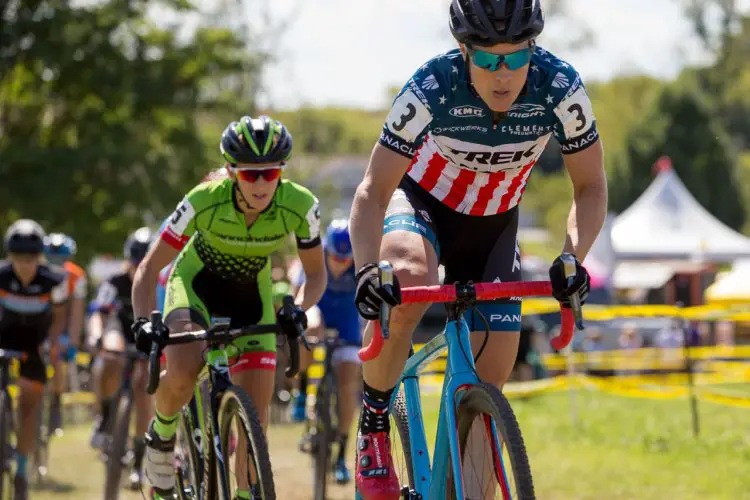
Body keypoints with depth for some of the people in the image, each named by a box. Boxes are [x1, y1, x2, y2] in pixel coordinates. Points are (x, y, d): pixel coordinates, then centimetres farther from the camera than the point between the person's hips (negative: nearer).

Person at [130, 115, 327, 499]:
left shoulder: (300, 206, -26)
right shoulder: (205, 201, -31)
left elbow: (316, 273, -10)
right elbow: (149, 268, -22)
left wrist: (299, 309, -31)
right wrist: (142, 321, -39)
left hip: (250, 294, 2)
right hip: (197, 283, -2)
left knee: (255, 411, -9)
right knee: (183, 372, -31)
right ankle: (162, 434, 1)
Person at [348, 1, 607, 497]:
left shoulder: (561, 88, -27)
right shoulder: (431, 89, -32)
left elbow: (590, 187, -15)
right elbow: (373, 192, -29)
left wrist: (572, 257, -33)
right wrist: (367, 269, -46)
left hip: (493, 227, 3)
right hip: (421, 202, -3)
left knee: (490, 383, -7)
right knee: (409, 284, -37)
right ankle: (374, 424, -15)